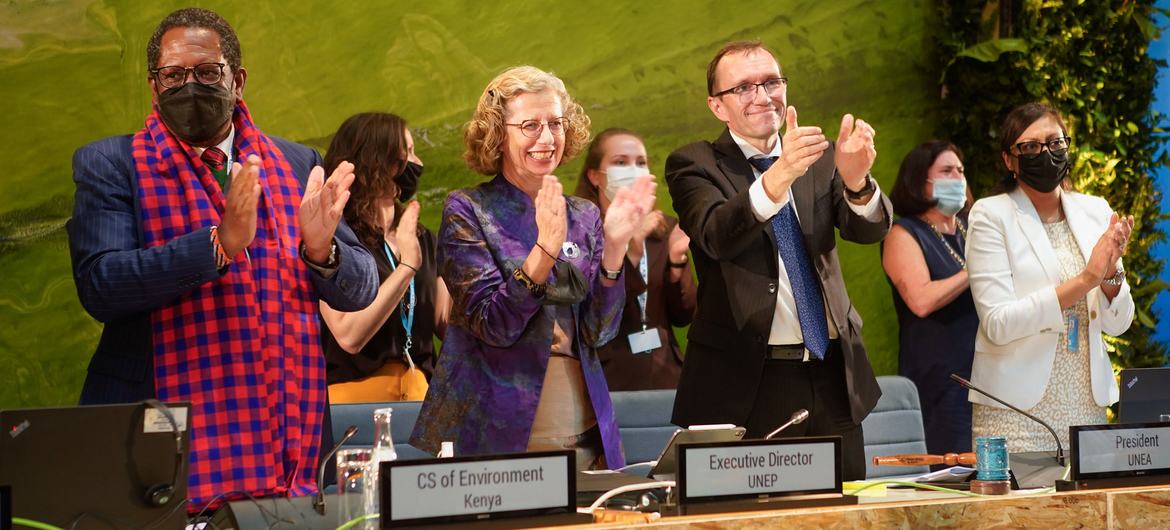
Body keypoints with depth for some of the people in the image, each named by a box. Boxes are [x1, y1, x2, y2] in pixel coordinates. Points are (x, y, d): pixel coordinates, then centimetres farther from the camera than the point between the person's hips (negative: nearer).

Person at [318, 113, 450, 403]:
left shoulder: (421, 238, 11)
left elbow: (447, 323, 8)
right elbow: (349, 336, -19)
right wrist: (407, 266, -18)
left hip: (418, 391, 6)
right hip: (355, 390, -5)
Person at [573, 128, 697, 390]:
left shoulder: (665, 228, 6)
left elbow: (683, 316, 5)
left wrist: (676, 261, -11)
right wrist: (629, 254, -25)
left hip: (666, 376, 4)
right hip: (609, 381, -4)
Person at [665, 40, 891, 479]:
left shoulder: (821, 160, 10)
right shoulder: (694, 165, -1)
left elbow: (870, 229, -5)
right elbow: (716, 237, -21)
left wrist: (856, 180, -28)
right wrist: (777, 178, -38)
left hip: (833, 379, 4)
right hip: (744, 386, -4)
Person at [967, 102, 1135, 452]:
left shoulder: (1095, 211, 8)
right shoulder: (991, 214, -4)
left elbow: (1117, 324, 8)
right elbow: (997, 324, -15)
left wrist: (1111, 274, -12)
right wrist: (1084, 280, -20)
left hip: (1088, 406, 4)